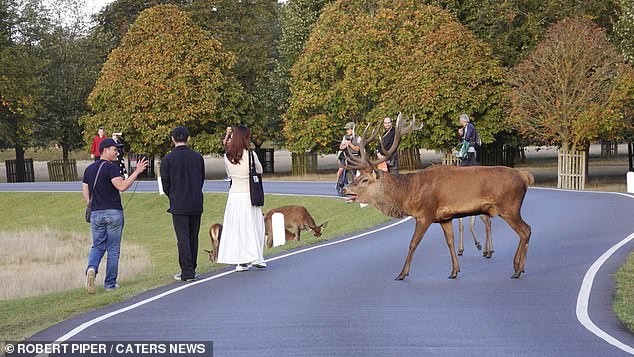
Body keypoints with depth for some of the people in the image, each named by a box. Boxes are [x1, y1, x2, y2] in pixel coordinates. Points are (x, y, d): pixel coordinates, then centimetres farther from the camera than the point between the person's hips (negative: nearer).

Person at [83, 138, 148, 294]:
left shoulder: (89, 169, 10)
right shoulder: (111, 167, -11)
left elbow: (85, 192, 10)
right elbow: (122, 186, -22)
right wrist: (137, 172, -18)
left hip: (96, 213, 5)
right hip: (113, 212, -5)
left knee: (97, 246, 11)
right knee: (113, 249, 4)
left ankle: (91, 268, -18)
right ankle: (110, 283, 7)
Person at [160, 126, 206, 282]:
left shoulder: (167, 160, -8)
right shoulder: (198, 157, 2)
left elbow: (165, 184, -2)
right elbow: (202, 179, 9)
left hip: (179, 205, -4)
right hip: (196, 204, 4)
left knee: (183, 237, -2)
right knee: (193, 237, 11)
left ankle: (187, 271, -7)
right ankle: (191, 269, 18)